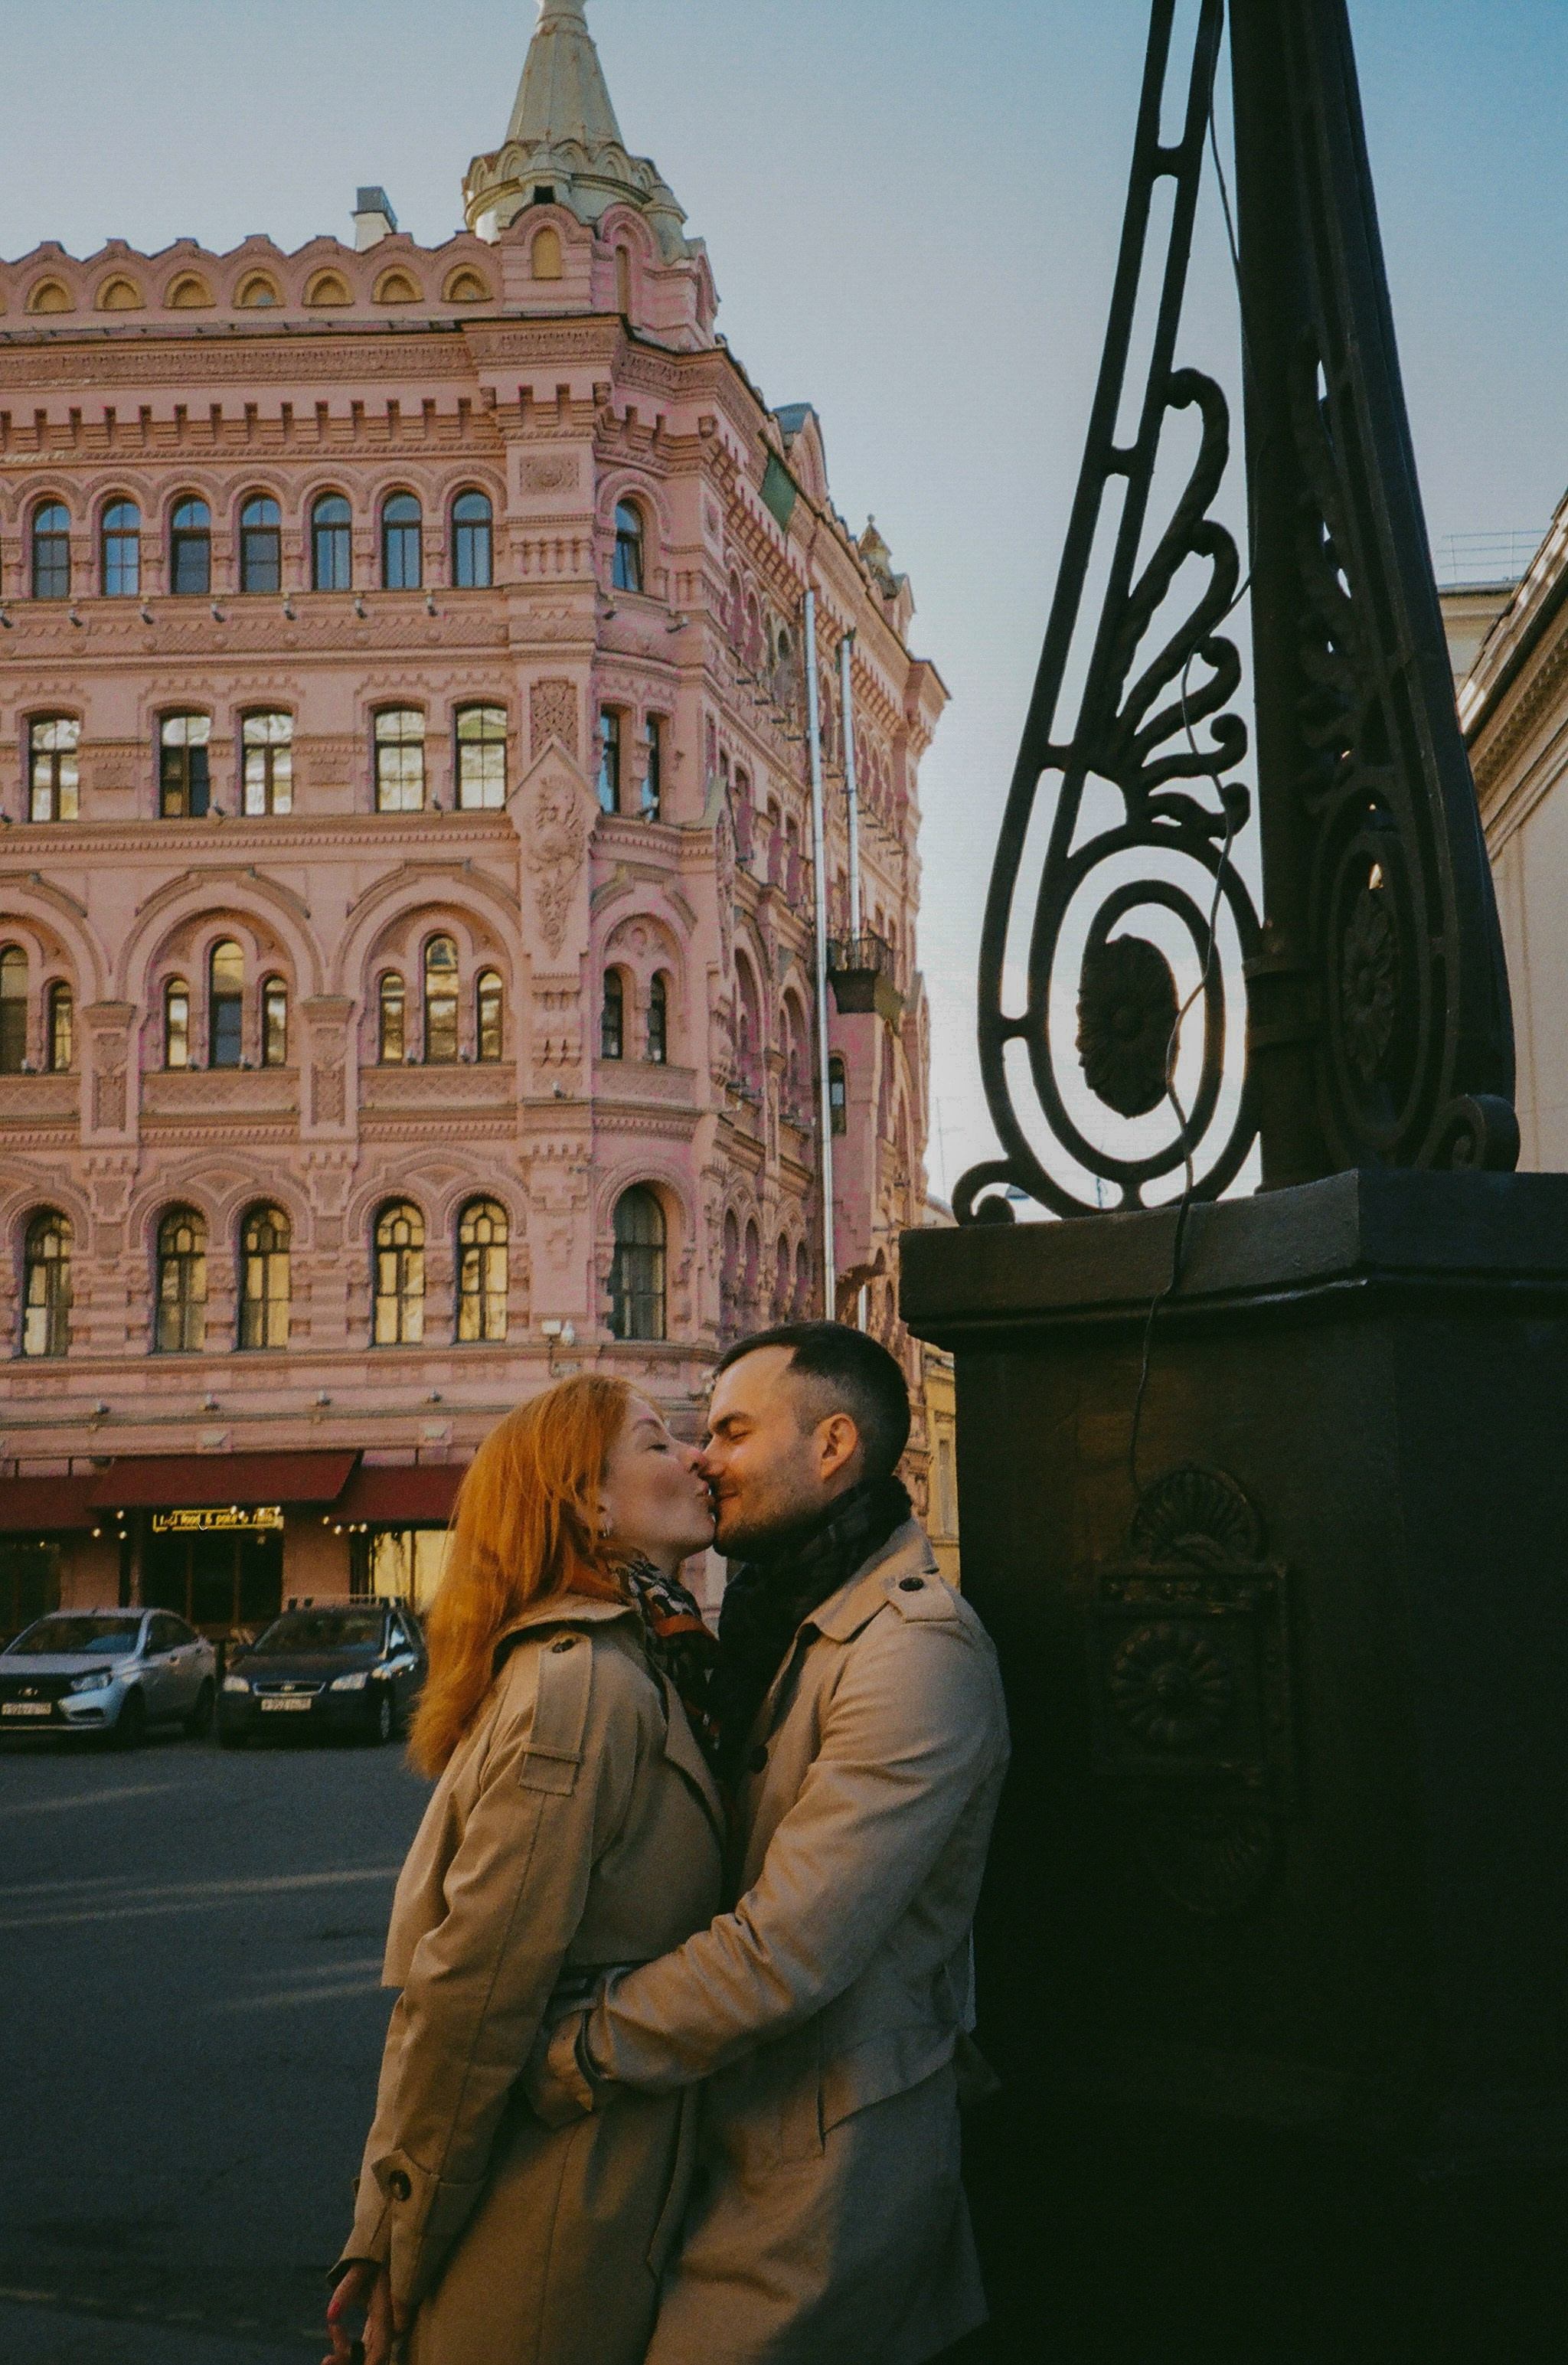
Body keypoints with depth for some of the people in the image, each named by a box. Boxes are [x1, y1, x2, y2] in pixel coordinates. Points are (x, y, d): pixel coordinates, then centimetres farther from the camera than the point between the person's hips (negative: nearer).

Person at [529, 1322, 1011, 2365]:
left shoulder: (916, 1648, -20)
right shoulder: (789, 1623, 14)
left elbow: (786, 1953, -25)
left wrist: (561, 2063, -18)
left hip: (831, 2162, -8)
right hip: (754, 2131, 8)